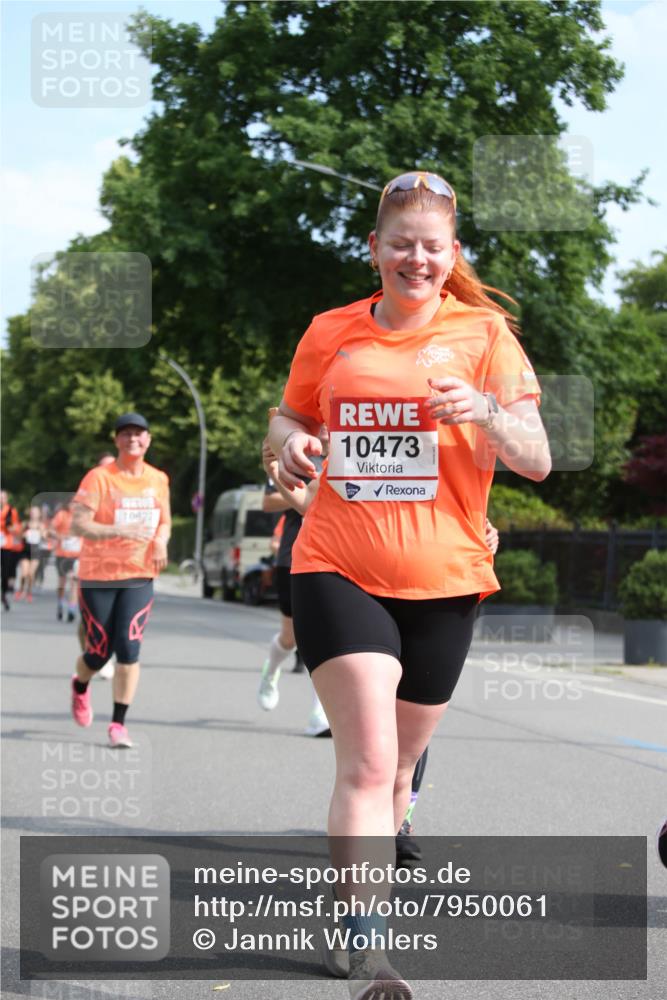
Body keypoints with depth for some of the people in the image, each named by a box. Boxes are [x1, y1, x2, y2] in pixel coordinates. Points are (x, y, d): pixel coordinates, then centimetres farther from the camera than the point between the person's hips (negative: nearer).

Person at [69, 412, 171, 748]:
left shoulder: (158, 479, 6)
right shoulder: (99, 478, -9)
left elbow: (164, 521, 20)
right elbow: (78, 524, -16)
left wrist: (161, 541, -3)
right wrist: (121, 531, -30)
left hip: (139, 576, 3)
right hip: (98, 576, -3)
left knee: (128, 648, -11)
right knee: (99, 652, 4)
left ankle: (118, 724, -2)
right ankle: (80, 687, 40)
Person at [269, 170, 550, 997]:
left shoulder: (483, 332, 2)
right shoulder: (331, 333, 6)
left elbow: (537, 462, -4)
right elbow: (291, 417, 20)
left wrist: (486, 410, -25)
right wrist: (288, 441, -4)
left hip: (443, 583, 1)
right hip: (339, 571, -1)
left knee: (396, 764, 15)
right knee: (367, 760, -16)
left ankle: (361, 880, 41)